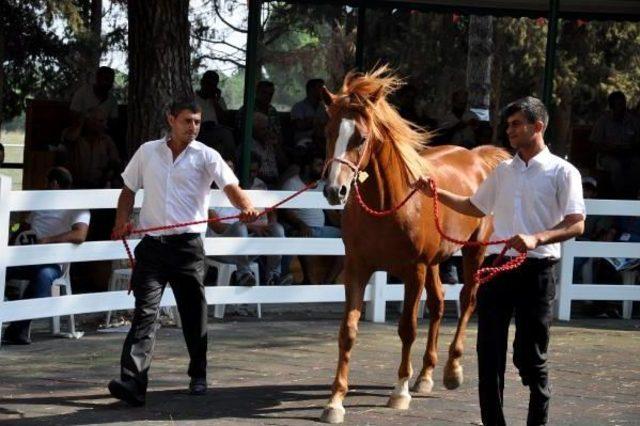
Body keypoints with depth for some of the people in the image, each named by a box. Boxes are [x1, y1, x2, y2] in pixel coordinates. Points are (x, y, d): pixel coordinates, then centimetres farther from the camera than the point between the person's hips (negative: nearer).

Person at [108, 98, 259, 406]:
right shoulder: (147, 152, 11)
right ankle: (133, 383, -19)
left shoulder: (205, 156, 2)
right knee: (145, 312, -10)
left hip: (188, 244, -1)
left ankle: (198, 377, 27)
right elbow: (129, 189, 21)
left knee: (194, 314, 9)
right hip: (152, 244, 1)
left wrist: (246, 207, -34)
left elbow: (230, 186, -13)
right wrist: (121, 222, 5)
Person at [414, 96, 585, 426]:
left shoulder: (563, 172, -3)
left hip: (537, 270, -5)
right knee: (489, 351, 4)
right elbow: (476, 207, 29)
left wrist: (536, 239, -28)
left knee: (530, 355, -1)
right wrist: (437, 194, 17)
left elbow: (576, 225, -13)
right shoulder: (502, 171, 15)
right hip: (497, 265, 5)